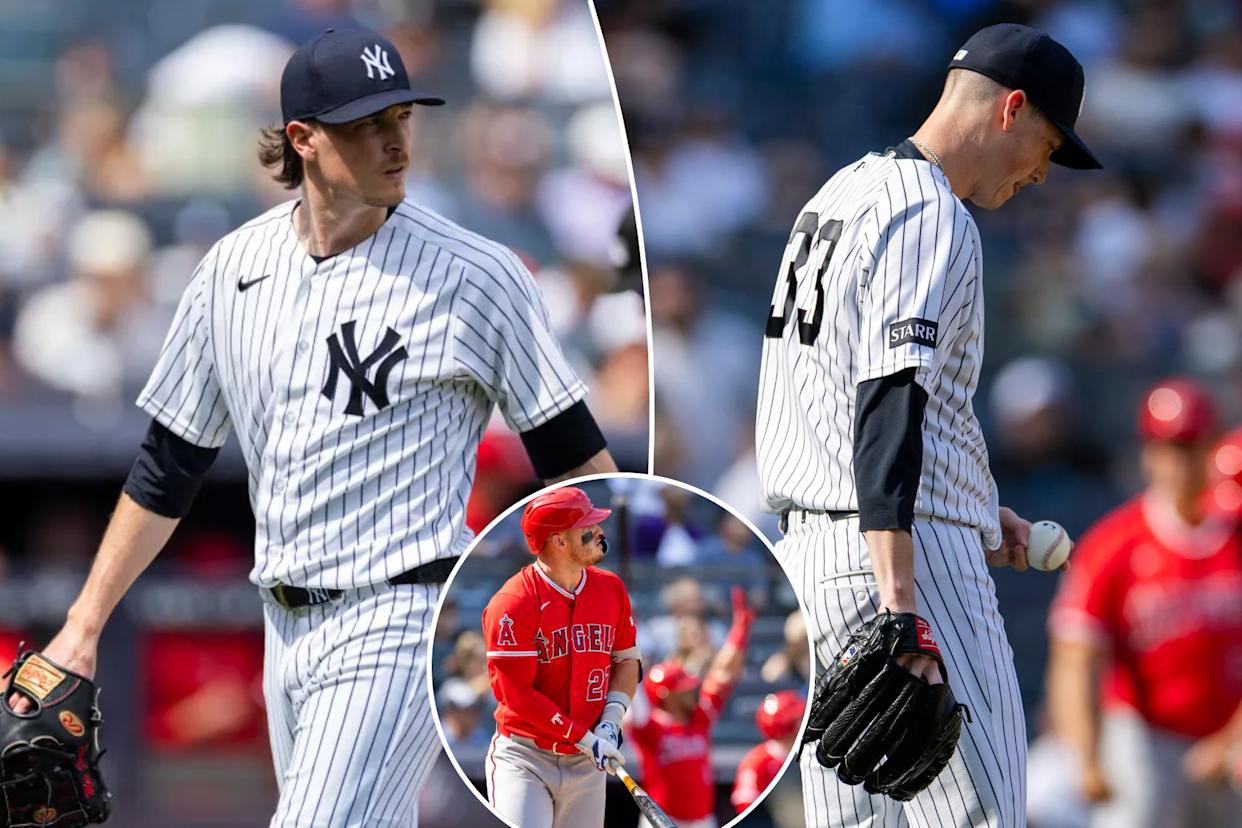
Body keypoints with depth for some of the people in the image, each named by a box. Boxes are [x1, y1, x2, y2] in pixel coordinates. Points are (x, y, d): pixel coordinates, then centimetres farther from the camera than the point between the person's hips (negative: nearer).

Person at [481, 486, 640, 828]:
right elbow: (517, 695, -16)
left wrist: (611, 719, -3)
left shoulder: (611, 589, 5)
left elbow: (627, 659, 16)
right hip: (524, 758, -6)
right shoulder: (514, 604, -15)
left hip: (585, 762, 6)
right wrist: (584, 738, -16)